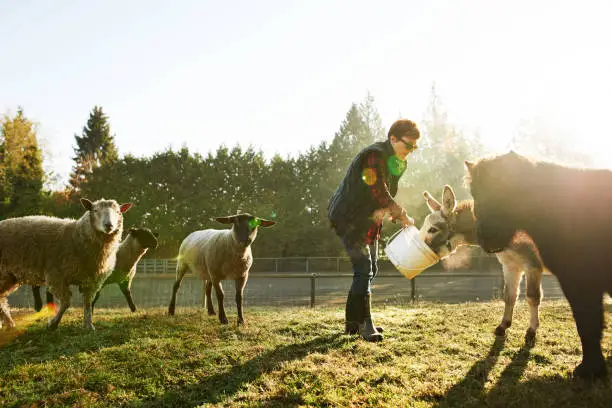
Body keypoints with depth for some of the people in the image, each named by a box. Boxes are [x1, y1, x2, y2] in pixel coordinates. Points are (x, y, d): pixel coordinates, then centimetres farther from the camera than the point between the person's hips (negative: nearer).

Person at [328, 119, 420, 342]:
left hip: (368, 221, 10)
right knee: (363, 268, -15)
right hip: (348, 218, -10)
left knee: (369, 270, 10)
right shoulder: (374, 156, -23)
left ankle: (352, 321, 18)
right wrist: (403, 217, -20)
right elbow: (379, 193, -28)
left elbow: (389, 192, 8)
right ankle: (365, 323, -10)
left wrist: (384, 210, -14)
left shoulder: (396, 162, 7)